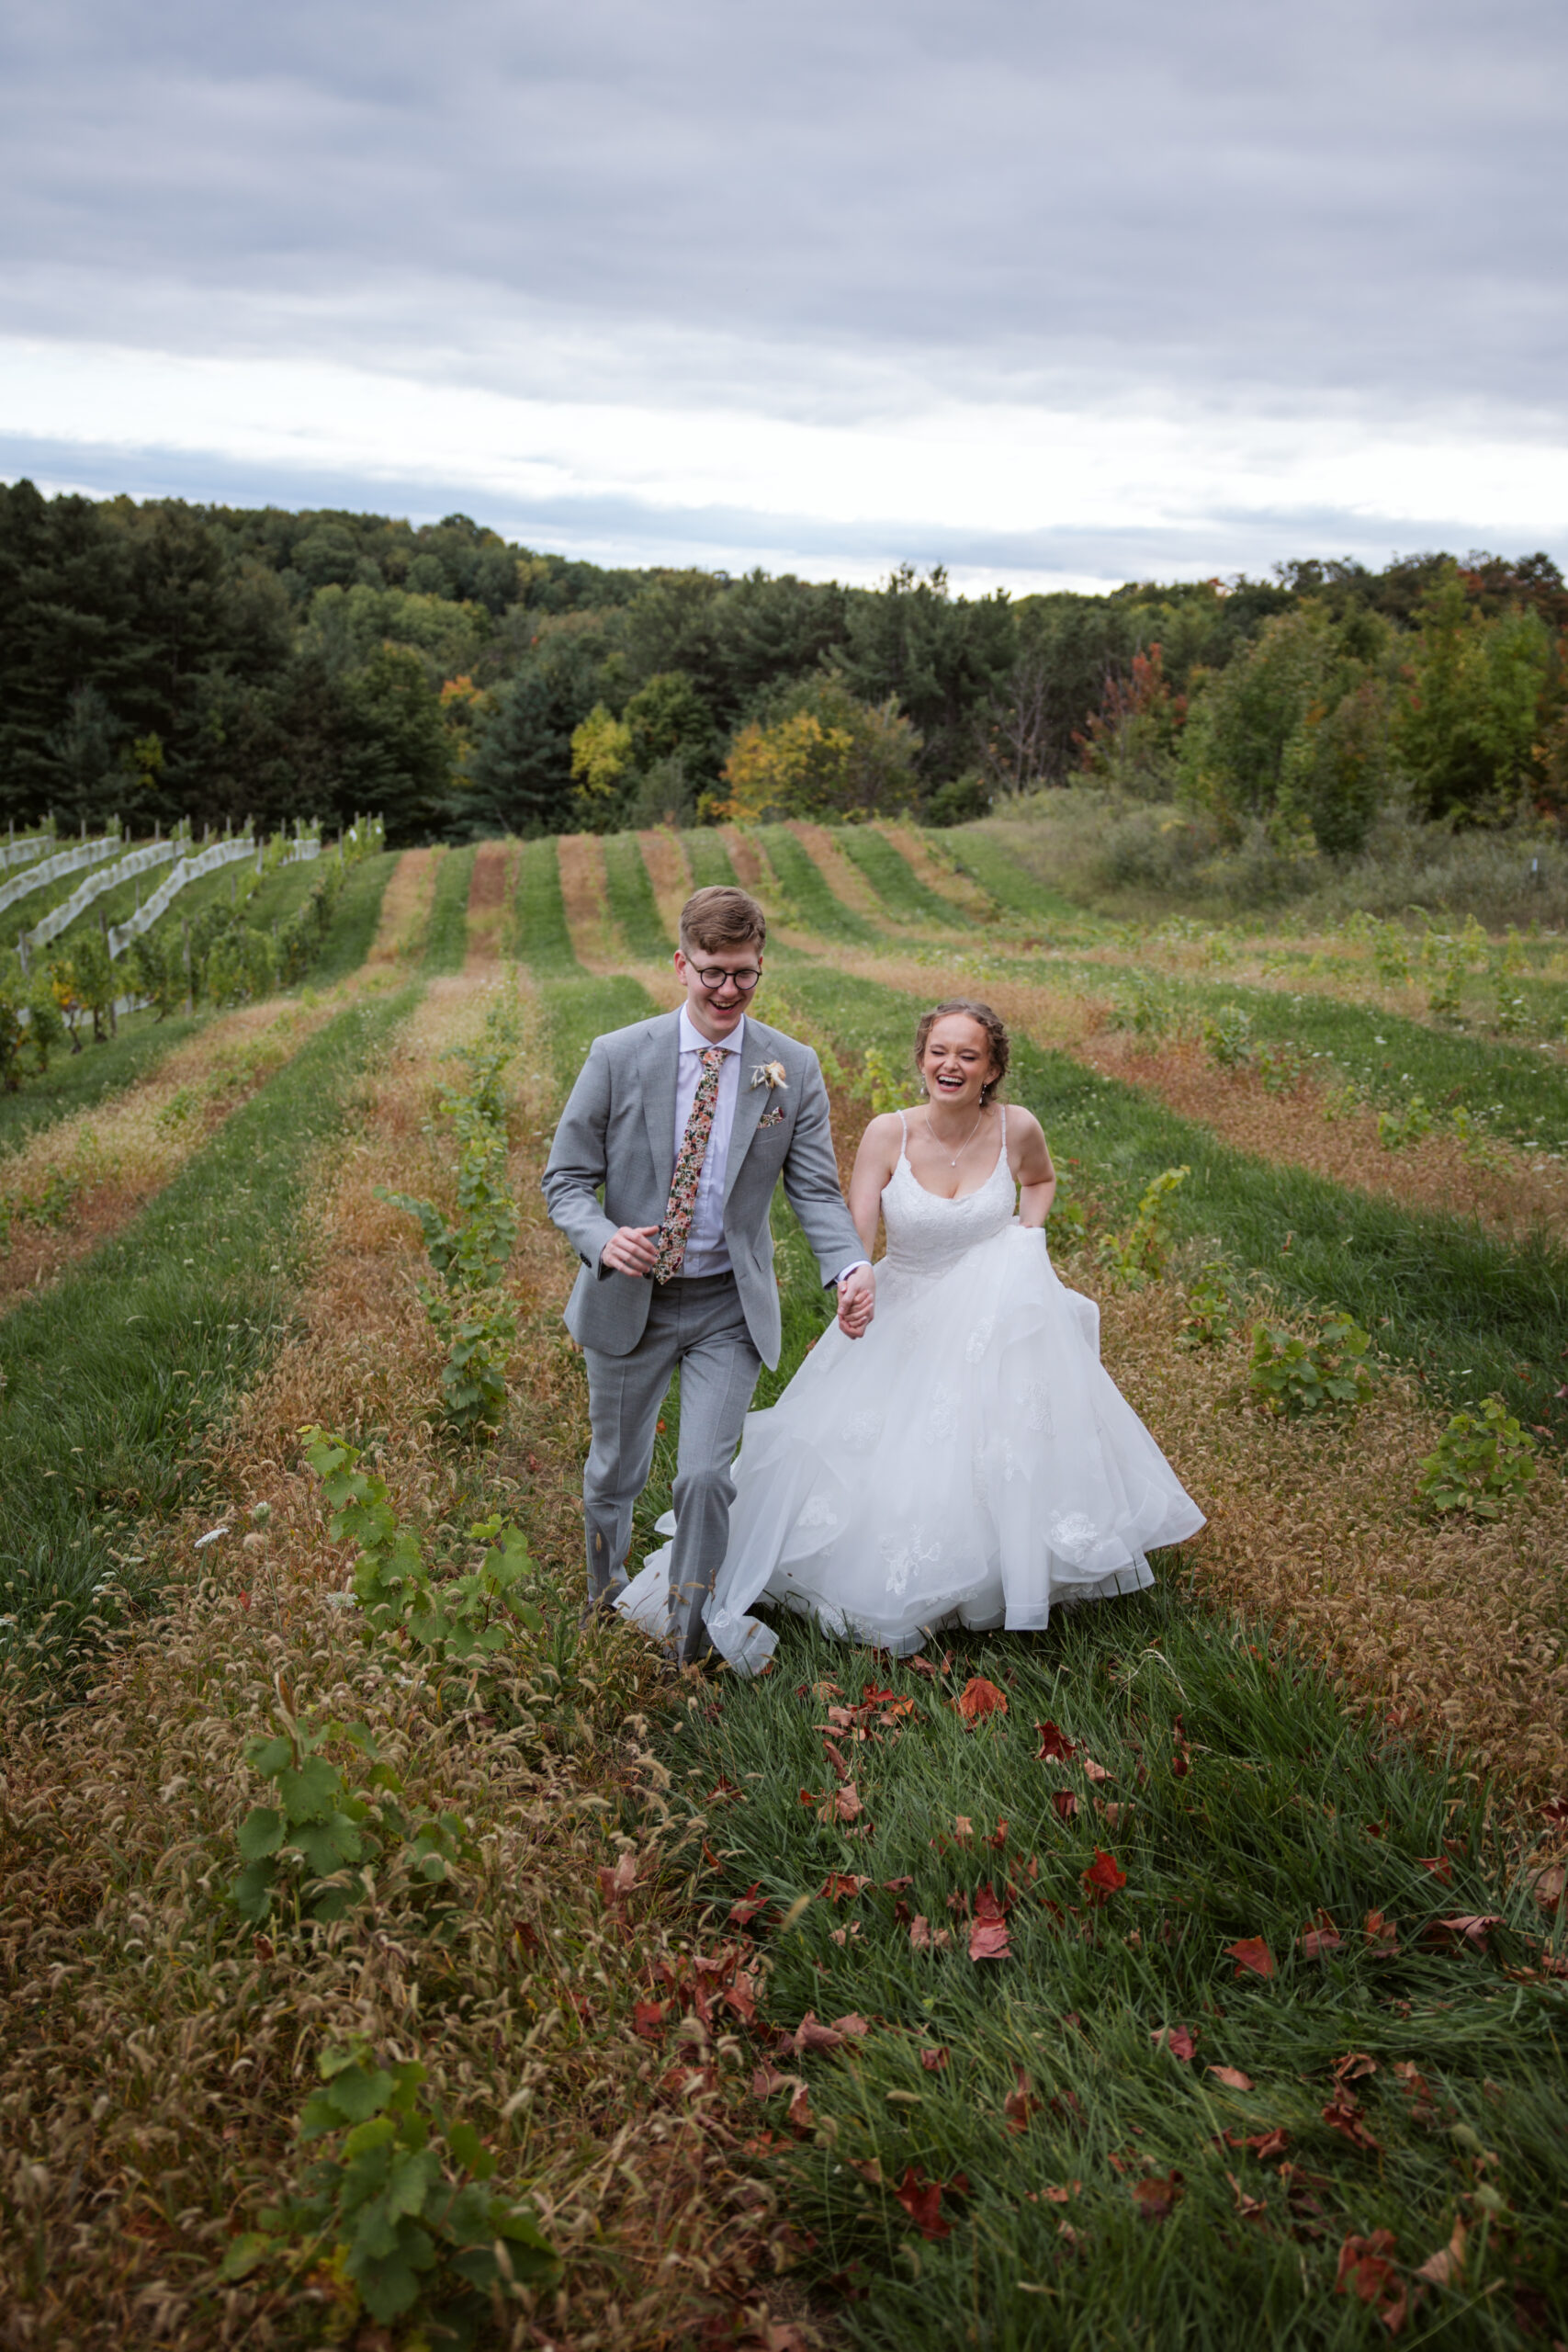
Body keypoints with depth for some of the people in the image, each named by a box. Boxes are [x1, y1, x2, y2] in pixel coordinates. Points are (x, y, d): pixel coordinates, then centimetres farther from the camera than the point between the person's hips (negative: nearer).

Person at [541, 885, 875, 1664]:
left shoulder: (793, 1068, -5)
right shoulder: (618, 1057, -9)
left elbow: (815, 1189, -4)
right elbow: (566, 1177, -4)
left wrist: (851, 1266, -23)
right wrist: (602, 1240, -26)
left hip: (730, 1307, 0)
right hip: (629, 1299, 1)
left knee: (705, 1477, -8)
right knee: (614, 1474, 17)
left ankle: (685, 1644, 16)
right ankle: (604, 1608, 46)